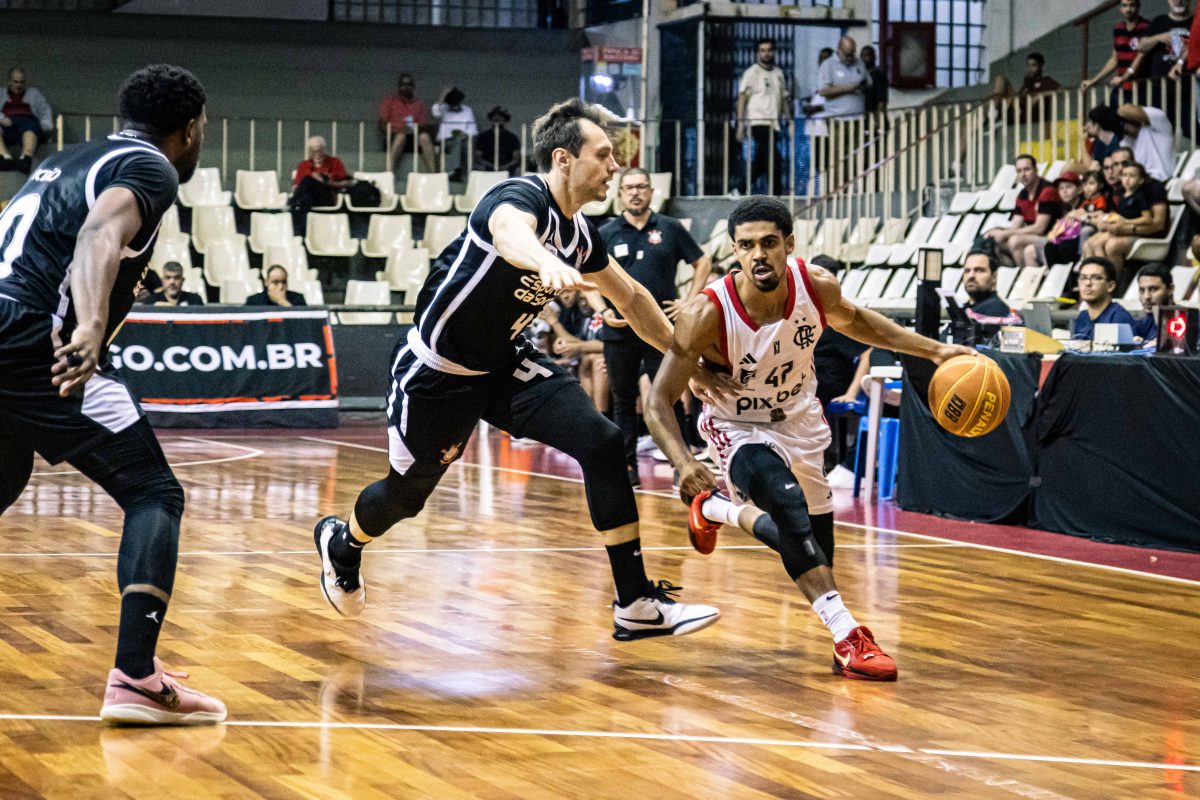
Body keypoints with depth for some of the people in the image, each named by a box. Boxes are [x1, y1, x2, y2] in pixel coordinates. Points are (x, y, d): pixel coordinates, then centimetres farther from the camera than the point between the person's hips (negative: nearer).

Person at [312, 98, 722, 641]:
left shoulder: (579, 232, -1)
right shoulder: (523, 198, -26)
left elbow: (631, 297, 18)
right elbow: (509, 232, -53)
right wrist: (547, 263, -75)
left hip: (505, 364, 7)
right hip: (435, 372, -7)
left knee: (602, 443, -14)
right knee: (406, 493, 12)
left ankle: (635, 604, -11)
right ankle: (341, 544, 48)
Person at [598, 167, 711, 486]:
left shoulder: (670, 229, 4)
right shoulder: (606, 234, 6)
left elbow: (702, 262, 10)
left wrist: (689, 301, 1)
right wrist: (602, 310, -7)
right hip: (619, 331, 1)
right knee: (623, 401, 7)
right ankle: (627, 467, 15)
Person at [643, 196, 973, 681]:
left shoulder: (817, 286, -21)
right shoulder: (708, 314, -32)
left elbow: (852, 320, 4)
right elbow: (659, 400, -26)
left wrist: (933, 350, -1)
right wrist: (684, 464, -43)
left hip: (799, 419, 5)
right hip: (738, 427, -5)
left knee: (814, 532, 16)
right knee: (791, 511, -32)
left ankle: (715, 508, 41)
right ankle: (847, 636, -26)